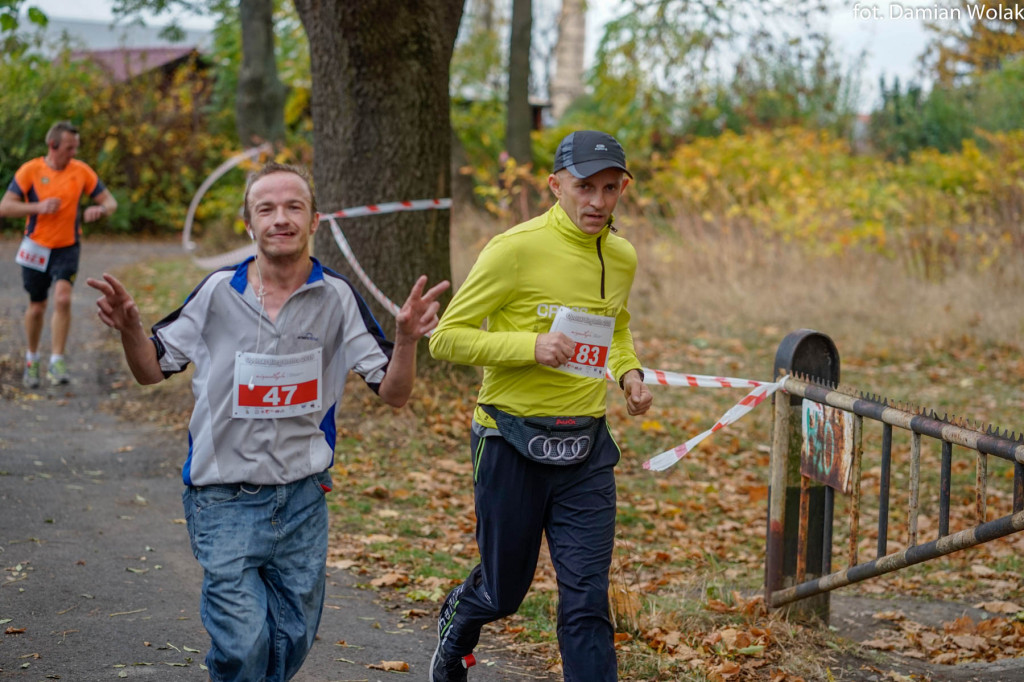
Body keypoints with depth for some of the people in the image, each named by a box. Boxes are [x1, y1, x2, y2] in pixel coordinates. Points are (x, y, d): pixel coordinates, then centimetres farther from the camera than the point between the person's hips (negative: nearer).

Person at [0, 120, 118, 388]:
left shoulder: (81, 170, -3)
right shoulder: (30, 170, -9)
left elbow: (110, 202, 2)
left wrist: (100, 209, -22)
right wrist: (38, 207, -26)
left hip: (68, 248, 0)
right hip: (37, 247, 0)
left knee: (62, 299, -20)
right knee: (37, 308, 9)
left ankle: (56, 361, -13)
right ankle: (32, 358, 32)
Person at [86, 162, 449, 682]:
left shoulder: (336, 298, -4)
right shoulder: (219, 292, -5)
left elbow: (393, 394, -3)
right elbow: (152, 370, 6)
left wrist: (406, 339, -23)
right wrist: (129, 328, -15)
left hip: (303, 499, 2)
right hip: (225, 500, -2)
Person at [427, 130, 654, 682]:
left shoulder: (622, 257, 6)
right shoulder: (516, 249, -13)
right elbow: (446, 337, -11)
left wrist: (629, 371, 6)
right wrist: (531, 346, -24)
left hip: (585, 449, 4)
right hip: (512, 444, -4)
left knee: (587, 600, -4)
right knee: (503, 591, 14)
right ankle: (457, 622, 49)